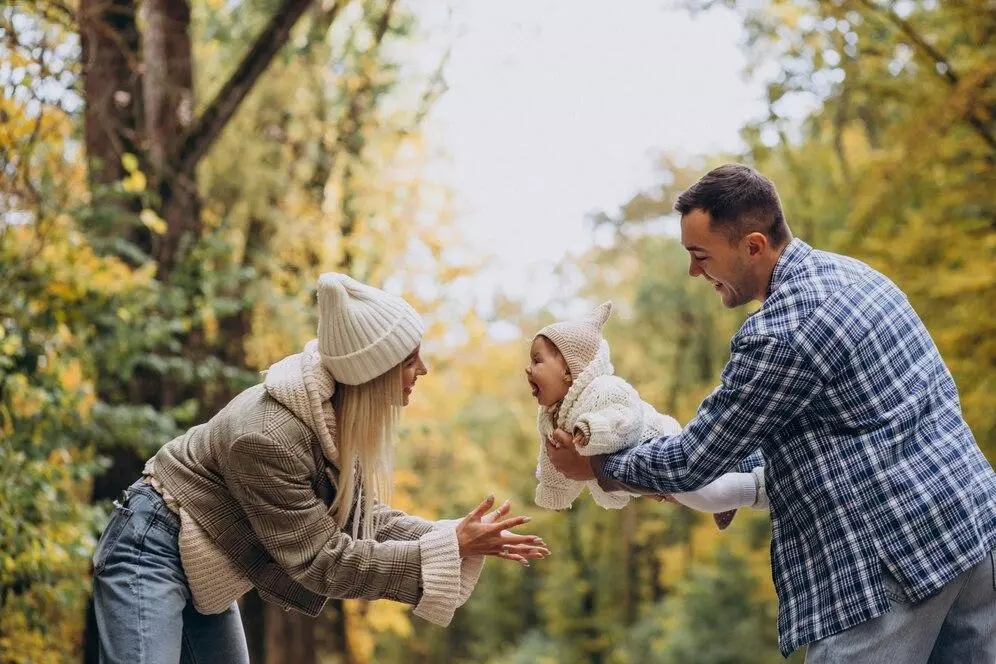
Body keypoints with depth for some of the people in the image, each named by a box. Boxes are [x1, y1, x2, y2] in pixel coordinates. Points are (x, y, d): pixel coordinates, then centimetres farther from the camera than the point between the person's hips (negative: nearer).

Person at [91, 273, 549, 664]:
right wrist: (449, 549, -27)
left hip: (203, 568, 10)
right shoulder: (268, 436, -33)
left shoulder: (336, 414, -7)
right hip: (153, 549, -9)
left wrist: (459, 541, -10)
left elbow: (360, 519, 2)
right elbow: (322, 560, -27)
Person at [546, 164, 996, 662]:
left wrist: (596, 468, 8)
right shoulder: (847, 271, 12)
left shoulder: (780, 334, -18)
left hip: (898, 555, -10)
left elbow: (693, 461, -8)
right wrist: (739, 474, 25)